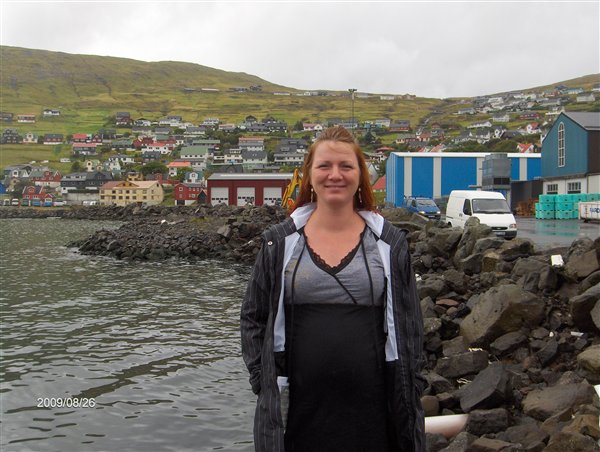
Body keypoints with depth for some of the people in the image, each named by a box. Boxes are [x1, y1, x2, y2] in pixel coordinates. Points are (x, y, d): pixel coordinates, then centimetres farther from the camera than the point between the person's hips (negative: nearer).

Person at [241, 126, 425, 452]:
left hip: (371, 406, 0)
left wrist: (409, 393, 1)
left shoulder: (390, 243, 3)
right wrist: (264, 382, -1)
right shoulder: (280, 242, 3)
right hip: (299, 406, 0)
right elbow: (253, 318, 7)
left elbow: (409, 324, 5)